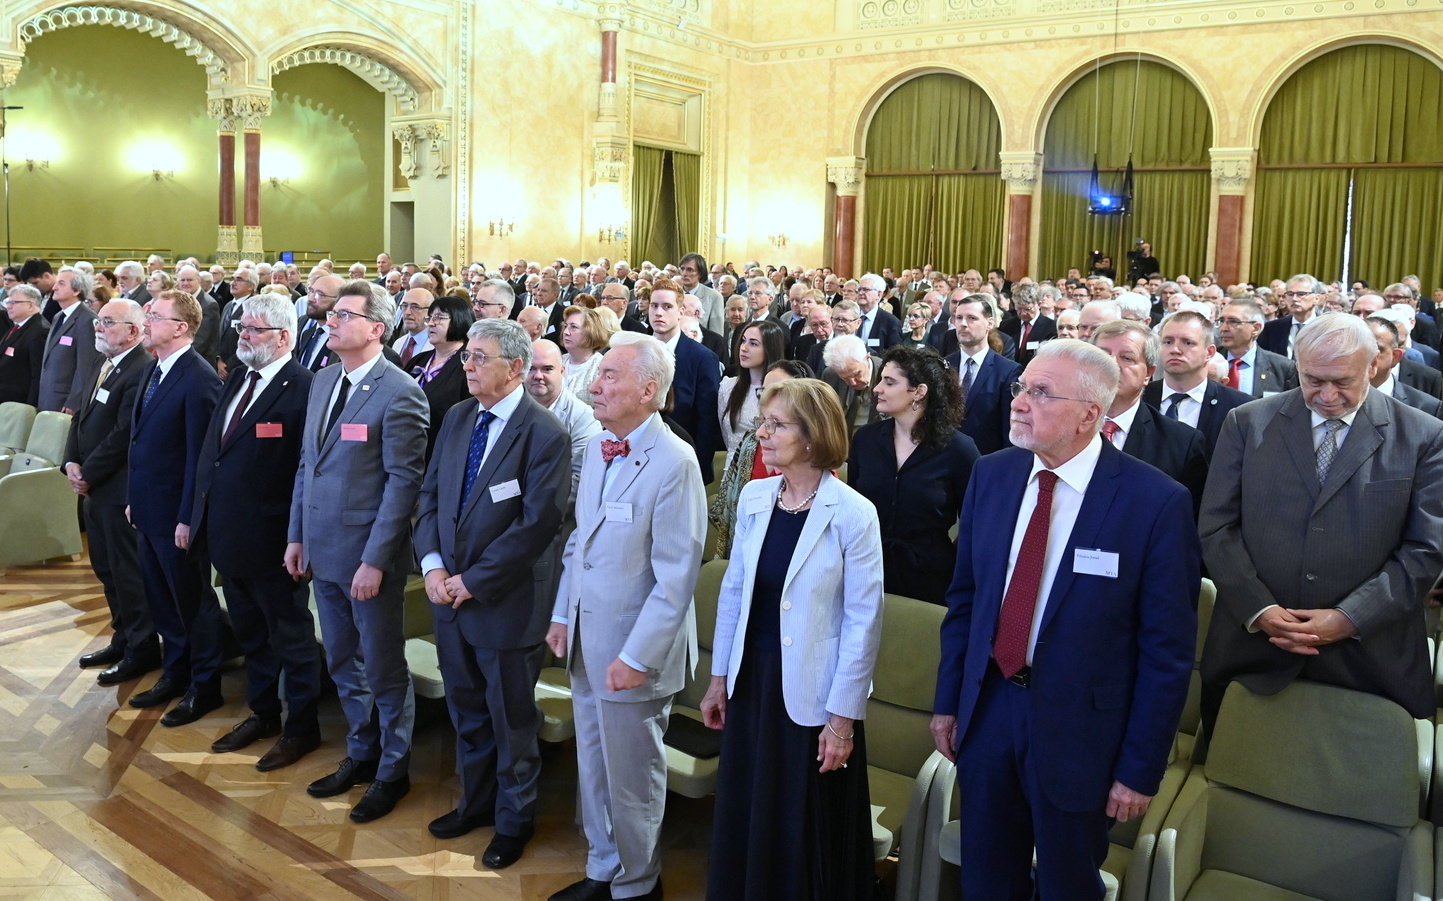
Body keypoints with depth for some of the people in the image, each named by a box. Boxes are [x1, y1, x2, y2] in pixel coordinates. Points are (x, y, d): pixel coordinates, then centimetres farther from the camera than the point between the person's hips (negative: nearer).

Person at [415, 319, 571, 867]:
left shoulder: (545, 435, -17)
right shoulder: (457, 417, 5)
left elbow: (536, 525, -20)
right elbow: (431, 493, 8)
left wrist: (473, 581, -17)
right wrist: (432, 564, -6)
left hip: (505, 605, -6)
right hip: (450, 596, 6)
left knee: (512, 722, 12)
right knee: (467, 713, 22)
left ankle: (513, 822, 32)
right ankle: (475, 802, 42)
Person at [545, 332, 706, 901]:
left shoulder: (674, 463, -20)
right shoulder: (597, 449, 5)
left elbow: (677, 577, -20)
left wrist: (636, 657, -20)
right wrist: (562, 615, 11)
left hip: (633, 650, -7)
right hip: (585, 640, 7)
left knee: (631, 778, 10)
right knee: (592, 767, 21)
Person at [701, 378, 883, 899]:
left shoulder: (852, 514, -15)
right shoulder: (754, 498, 0)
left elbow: (864, 620, -13)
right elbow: (733, 590, 8)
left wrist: (843, 716, -12)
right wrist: (719, 678, 10)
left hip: (812, 695, -5)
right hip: (752, 680, 5)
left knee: (808, 832, 11)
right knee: (744, 820, 18)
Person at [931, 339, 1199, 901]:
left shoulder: (1157, 502, -16)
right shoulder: (990, 474, -2)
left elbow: (1167, 649, -12)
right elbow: (964, 596, 6)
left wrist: (1141, 769, -10)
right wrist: (948, 701, 7)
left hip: (1078, 727, -4)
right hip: (985, 709, 4)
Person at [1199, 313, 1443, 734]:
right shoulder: (1248, 423, 2)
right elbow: (1216, 527, 0)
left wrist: (1350, 618, -13)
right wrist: (1258, 609, -12)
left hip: (1367, 662, -1)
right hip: (1251, 648, 1)